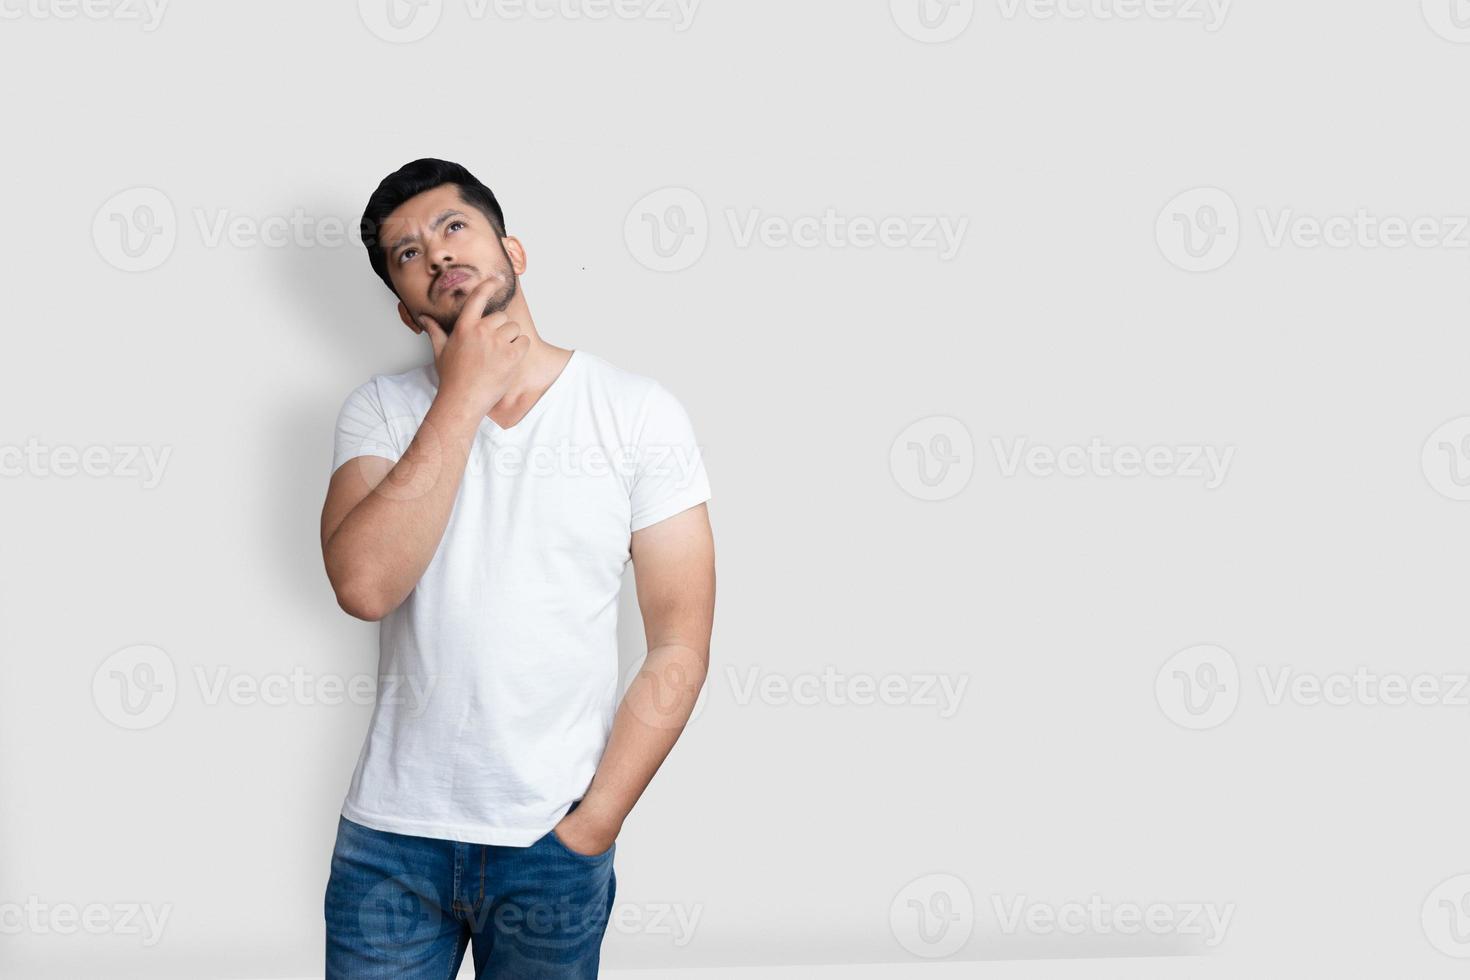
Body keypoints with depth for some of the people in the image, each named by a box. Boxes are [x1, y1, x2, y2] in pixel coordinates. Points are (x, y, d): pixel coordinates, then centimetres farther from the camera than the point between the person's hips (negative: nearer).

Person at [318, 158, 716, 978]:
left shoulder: (638, 412, -4)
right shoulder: (383, 410, 2)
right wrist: (465, 395, -14)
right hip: (391, 830, 1)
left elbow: (680, 649, -5)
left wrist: (589, 829, -9)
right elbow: (364, 584, -16)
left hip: (552, 845, -1)